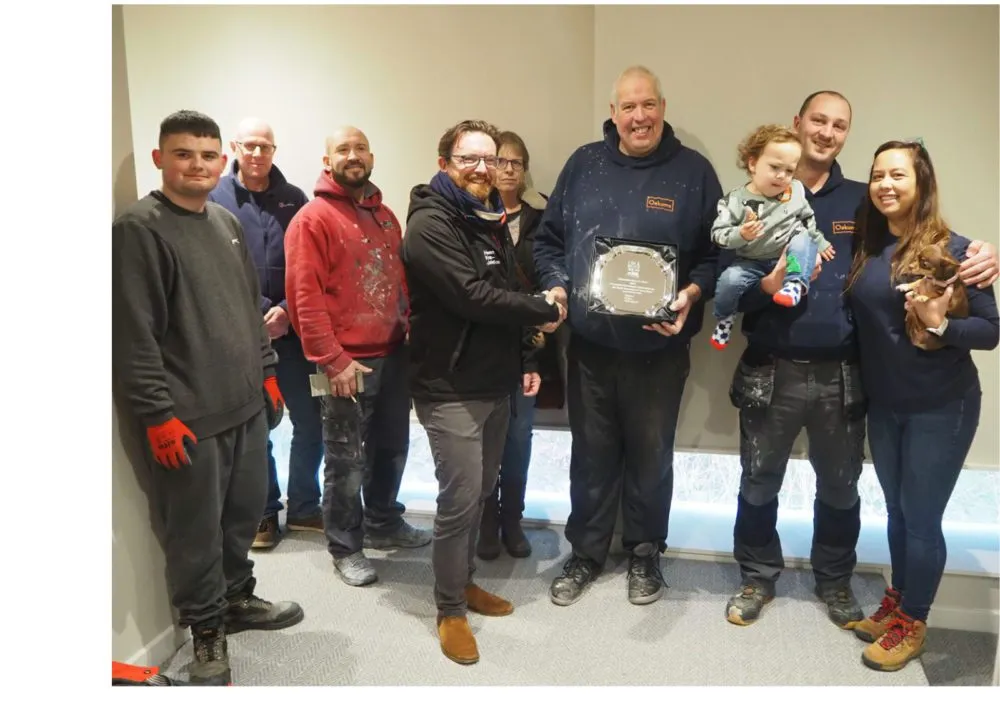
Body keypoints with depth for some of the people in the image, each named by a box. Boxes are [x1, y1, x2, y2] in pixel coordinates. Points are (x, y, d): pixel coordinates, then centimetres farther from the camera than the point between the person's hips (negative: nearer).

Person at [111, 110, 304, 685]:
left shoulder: (227, 222, 13)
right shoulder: (139, 229, -10)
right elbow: (133, 334, -15)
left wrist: (267, 371, 17)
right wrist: (157, 413, -17)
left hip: (247, 405, 7)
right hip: (188, 417, -7)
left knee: (245, 512, 17)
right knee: (196, 529, 5)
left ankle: (237, 598, 38)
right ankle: (207, 628, 24)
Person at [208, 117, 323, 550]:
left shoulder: (293, 199, 7)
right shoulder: (215, 198, -1)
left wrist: (288, 311, -9)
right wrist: (261, 312, -11)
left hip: (292, 333, 2)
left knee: (310, 423, 5)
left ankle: (303, 507, 25)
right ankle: (265, 512, 25)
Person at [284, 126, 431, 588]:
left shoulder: (384, 215, 14)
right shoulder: (312, 218, -9)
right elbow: (305, 297, -15)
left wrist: (410, 327, 8)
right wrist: (332, 360, -18)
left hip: (393, 355, 7)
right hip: (346, 364, -7)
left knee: (391, 447, 18)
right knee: (346, 461, 4)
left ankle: (383, 524, 37)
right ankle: (345, 547, 20)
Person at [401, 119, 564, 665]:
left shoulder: (493, 223, 14)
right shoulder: (430, 224, -14)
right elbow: (472, 296, -24)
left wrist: (525, 360, 13)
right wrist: (545, 310, -13)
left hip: (495, 384, 8)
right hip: (450, 389, -8)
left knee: (481, 492, 16)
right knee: (460, 500, -4)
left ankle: (464, 580, 35)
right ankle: (450, 610, 15)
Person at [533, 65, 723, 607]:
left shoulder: (694, 171, 0)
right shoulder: (584, 164, 6)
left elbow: (717, 252, 0)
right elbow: (549, 239, 9)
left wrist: (692, 293, -17)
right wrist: (556, 286, -7)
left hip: (659, 348, -1)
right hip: (589, 343, 2)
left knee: (650, 455, 13)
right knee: (591, 454, 13)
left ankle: (645, 554, 33)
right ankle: (585, 552, 31)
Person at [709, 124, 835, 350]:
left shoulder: (796, 191, -2)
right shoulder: (736, 200, -13)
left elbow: (808, 220, 14)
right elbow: (719, 234, -17)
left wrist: (819, 243, 17)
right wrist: (741, 235, -34)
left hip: (789, 255, 2)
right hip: (752, 262, -1)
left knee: (803, 239, -26)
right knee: (729, 280, -24)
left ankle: (796, 284, -25)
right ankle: (725, 319, 2)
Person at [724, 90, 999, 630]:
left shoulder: (862, 201, 5)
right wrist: (767, 285, -24)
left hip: (842, 375, 2)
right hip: (772, 372, -1)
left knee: (840, 487, 17)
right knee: (759, 483, 12)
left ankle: (835, 581, 39)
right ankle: (757, 578, 34)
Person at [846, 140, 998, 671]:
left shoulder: (953, 248, -13)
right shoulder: (866, 248, 2)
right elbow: (859, 320, 5)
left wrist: (940, 324, -28)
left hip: (941, 409, -5)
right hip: (882, 406, 5)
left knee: (921, 517, 5)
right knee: (897, 511, 18)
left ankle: (911, 623, 23)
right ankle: (896, 601, 35)